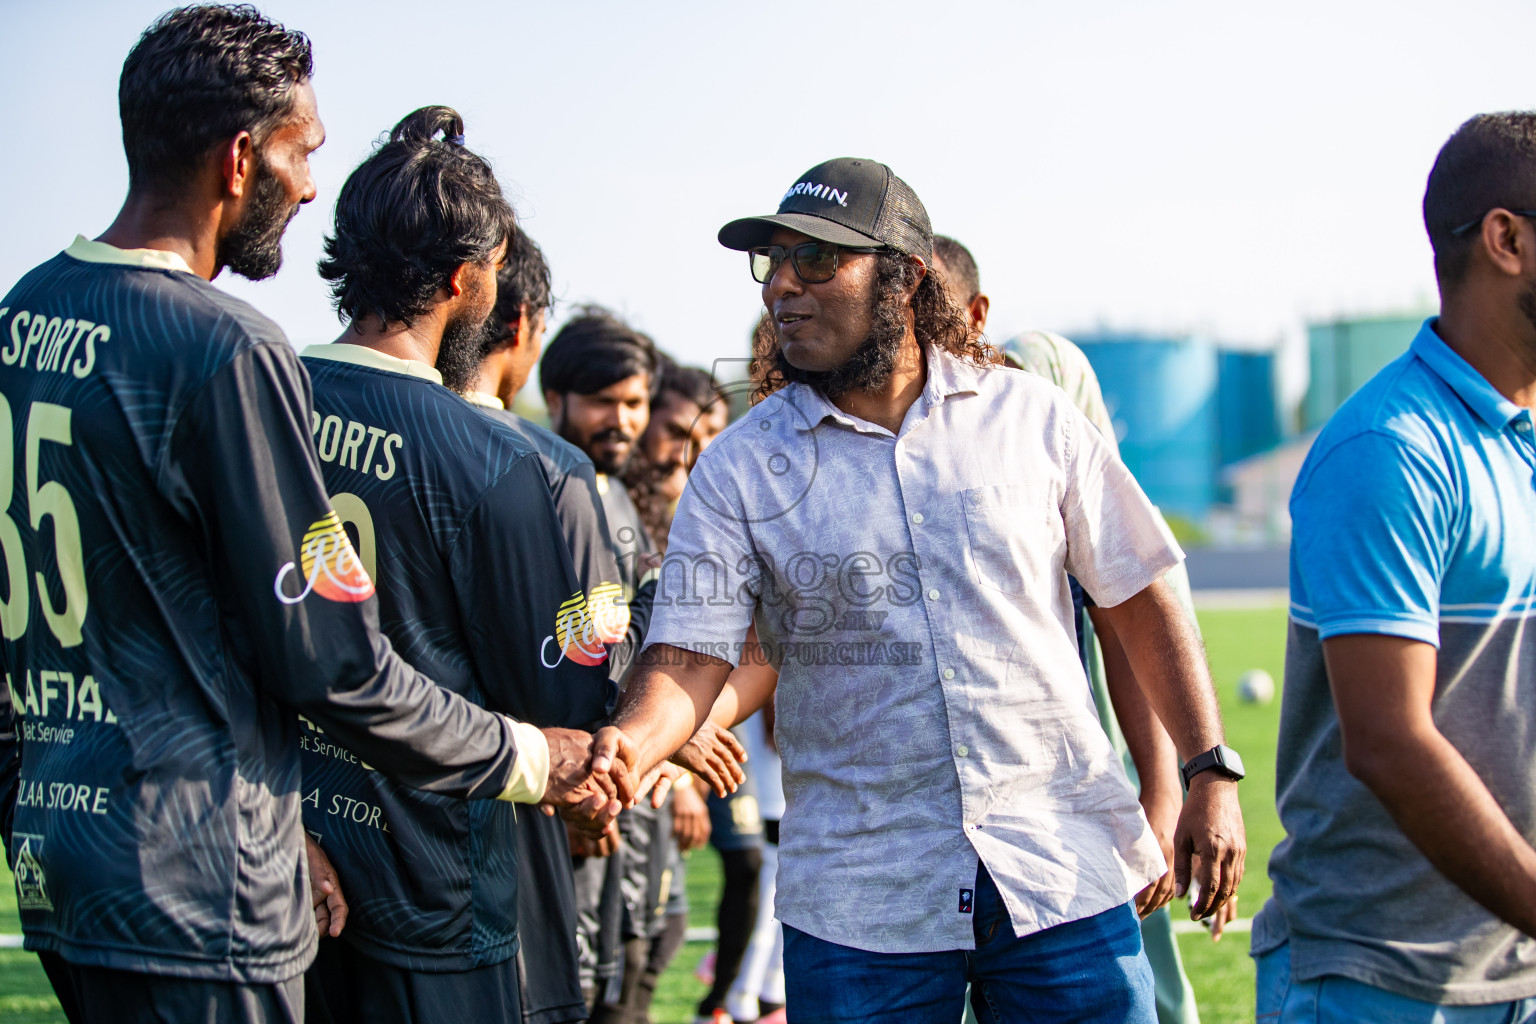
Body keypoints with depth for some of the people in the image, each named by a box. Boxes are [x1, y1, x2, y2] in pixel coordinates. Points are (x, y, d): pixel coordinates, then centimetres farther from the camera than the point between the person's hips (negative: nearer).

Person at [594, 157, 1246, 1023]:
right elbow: (690, 659, -6)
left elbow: (1140, 599, 8)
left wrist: (1210, 773, 2)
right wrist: (626, 750, -27)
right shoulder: (739, 469, 1)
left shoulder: (1033, 418, 3)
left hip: (1067, 877, 1)